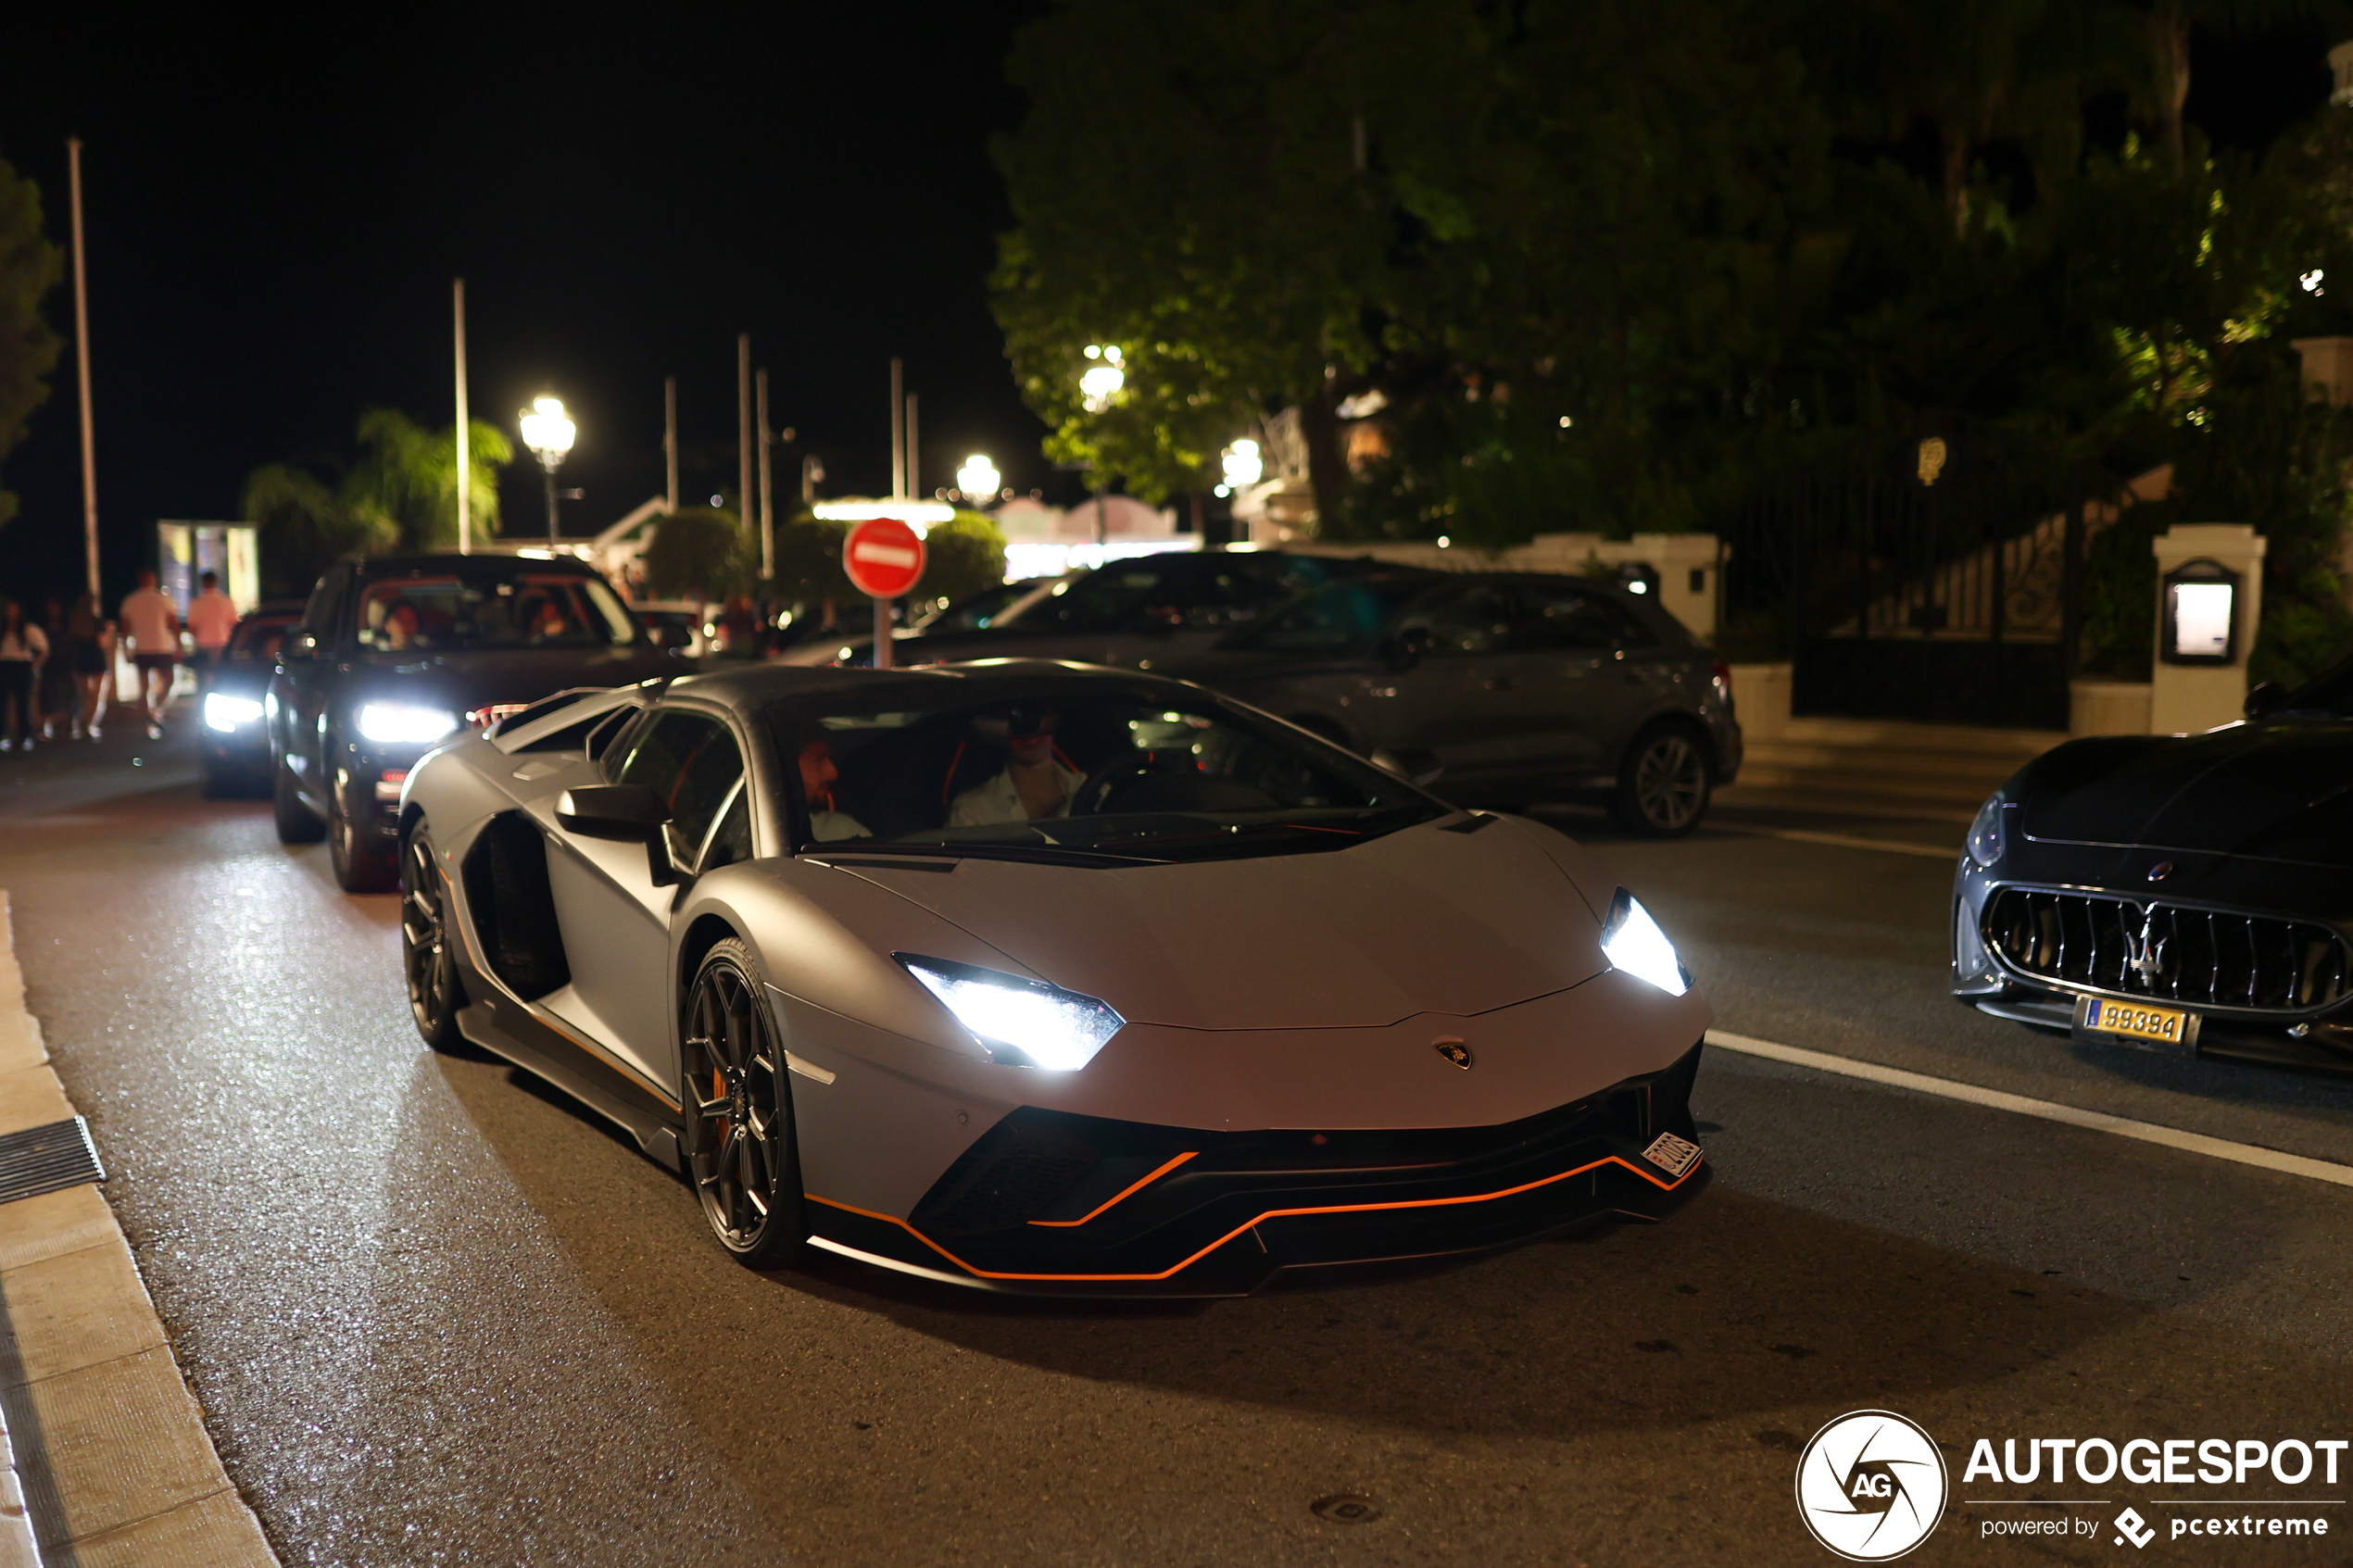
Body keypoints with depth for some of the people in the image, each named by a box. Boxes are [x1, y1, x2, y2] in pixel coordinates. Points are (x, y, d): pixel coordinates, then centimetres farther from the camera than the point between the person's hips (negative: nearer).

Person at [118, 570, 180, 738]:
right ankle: (156, 712, -15)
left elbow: (125, 628, 8)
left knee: (145, 688, 6)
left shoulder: (129, 601, 5)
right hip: (162, 648, -3)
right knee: (167, 683, 8)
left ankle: (149, 725, 4)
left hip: (140, 650, 3)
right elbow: (174, 626, -4)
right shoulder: (163, 599, -3)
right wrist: (178, 648, 1)